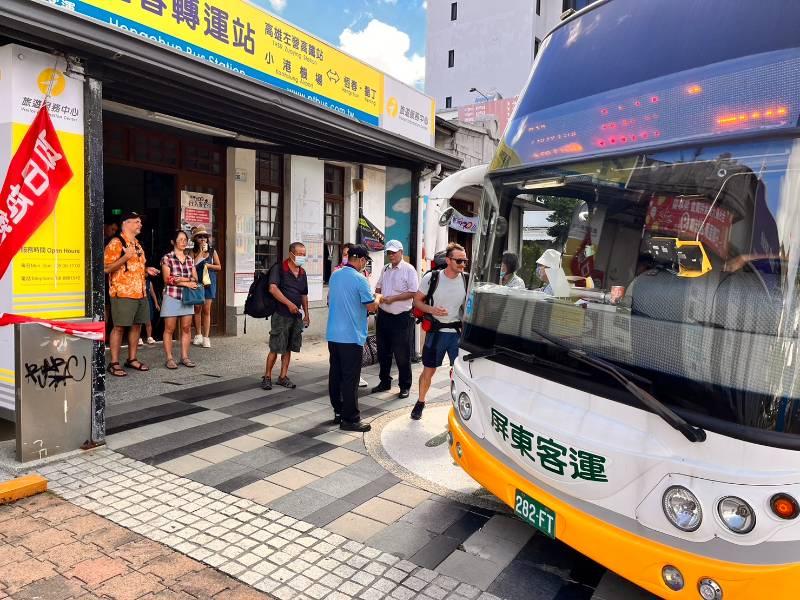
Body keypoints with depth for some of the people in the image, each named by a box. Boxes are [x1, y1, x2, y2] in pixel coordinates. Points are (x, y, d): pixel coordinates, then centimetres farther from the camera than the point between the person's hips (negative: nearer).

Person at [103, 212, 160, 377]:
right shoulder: (116, 243, -8)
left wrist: (147, 270, 10)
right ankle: (114, 363, 4)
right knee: (119, 327, -4)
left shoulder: (137, 244, 19)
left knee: (137, 326, 11)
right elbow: (106, 268, -13)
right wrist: (126, 257, -21)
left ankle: (132, 359, 21)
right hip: (122, 293, -8)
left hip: (140, 293, 8)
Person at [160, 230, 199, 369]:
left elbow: (195, 279, 8)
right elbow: (167, 280, -9)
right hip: (172, 297, -4)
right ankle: (169, 358, 4)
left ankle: (184, 357, 11)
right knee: (169, 329, -1)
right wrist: (186, 283, -12)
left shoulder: (190, 259, 12)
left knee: (186, 328, 4)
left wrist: (182, 279, -10)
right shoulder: (167, 258, -2)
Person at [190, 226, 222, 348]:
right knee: (197, 308, 5)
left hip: (208, 282, 0)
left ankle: (206, 337, 0)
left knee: (206, 310, -2)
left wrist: (208, 265, -8)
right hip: (196, 282, 0)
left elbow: (219, 267, 8)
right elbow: (192, 265, -12)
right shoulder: (193, 252, 4)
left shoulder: (212, 251, 7)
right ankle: (198, 335, 17)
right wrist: (201, 252, -7)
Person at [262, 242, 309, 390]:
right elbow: (273, 289, -19)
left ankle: (283, 377, 19)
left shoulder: (302, 273, 14)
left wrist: (306, 314, 18)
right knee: (275, 348, -3)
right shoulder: (279, 269, -7)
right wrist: (289, 304, -22)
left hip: (296, 316, 6)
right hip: (281, 315, -6)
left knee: (288, 348, 11)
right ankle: (267, 377, 9)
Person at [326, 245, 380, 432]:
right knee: (350, 378, -2)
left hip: (333, 334, 7)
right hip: (351, 336, -7)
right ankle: (350, 419, 3)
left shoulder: (334, 276, 8)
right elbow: (371, 307, -12)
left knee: (335, 374, 13)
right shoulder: (360, 279, -14)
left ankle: (338, 411, 24)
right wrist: (378, 299, 9)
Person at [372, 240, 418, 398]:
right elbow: (378, 288, 20)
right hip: (383, 315, 7)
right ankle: (385, 381, 30)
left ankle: (405, 386, 13)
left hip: (401, 317, -6)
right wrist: (378, 296, -2)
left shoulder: (409, 270, -8)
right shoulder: (385, 269, 12)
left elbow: (413, 292, -14)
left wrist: (392, 298, -18)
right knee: (383, 351, 15)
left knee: (402, 354, 1)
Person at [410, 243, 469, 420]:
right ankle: (420, 403, 31)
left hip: (458, 332, 1)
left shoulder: (467, 280, -4)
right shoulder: (432, 277, -9)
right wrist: (432, 309, -19)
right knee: (428, 371, 10)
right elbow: (417, 300, -1)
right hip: (436, 332, -1)